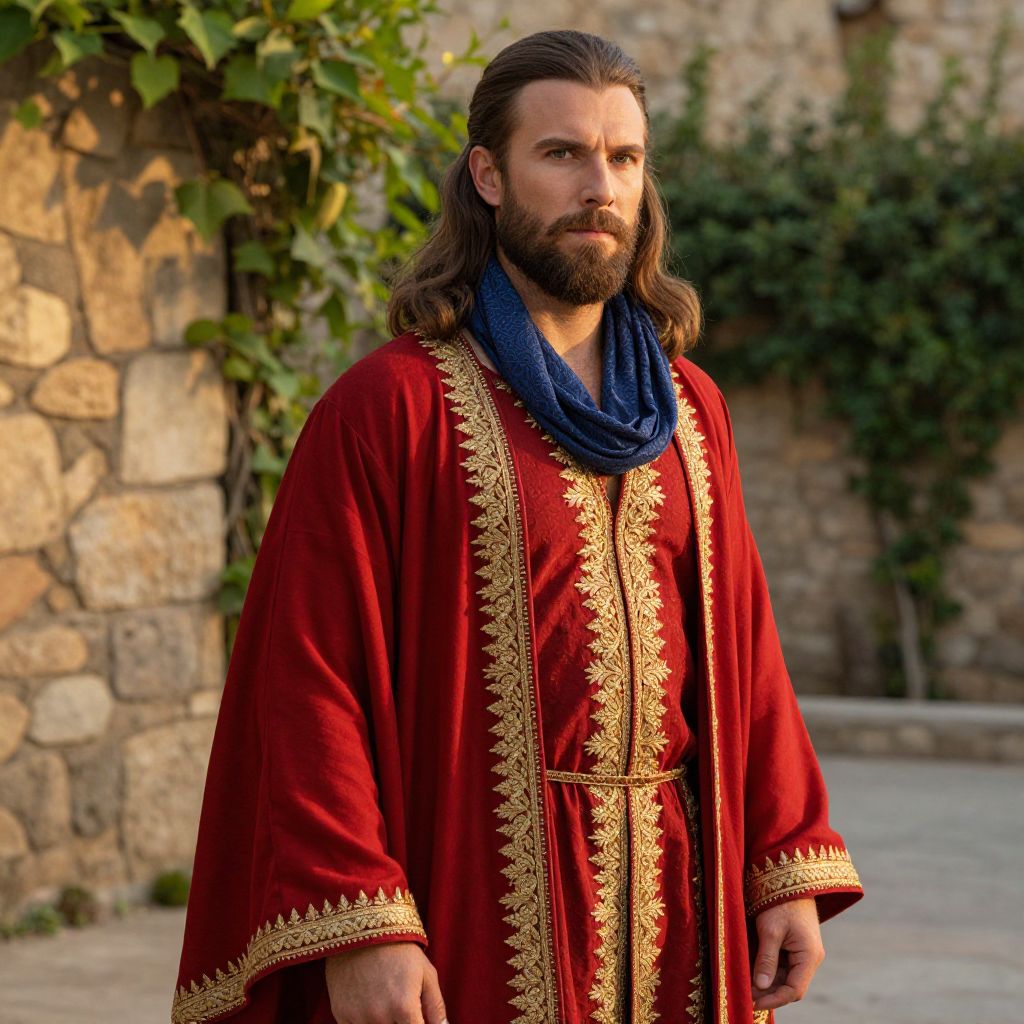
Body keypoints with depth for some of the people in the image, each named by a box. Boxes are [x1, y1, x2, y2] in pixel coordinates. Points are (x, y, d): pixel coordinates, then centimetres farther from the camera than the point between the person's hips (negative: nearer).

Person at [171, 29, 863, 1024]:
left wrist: (789, 868, 4)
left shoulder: (689, 408, 11)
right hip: (480, 908, -5)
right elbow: (308, 675, -11)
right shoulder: (387, 406, -6)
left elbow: (739, 644, 12)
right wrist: (355, 930, -18)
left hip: (666, 897, 5)